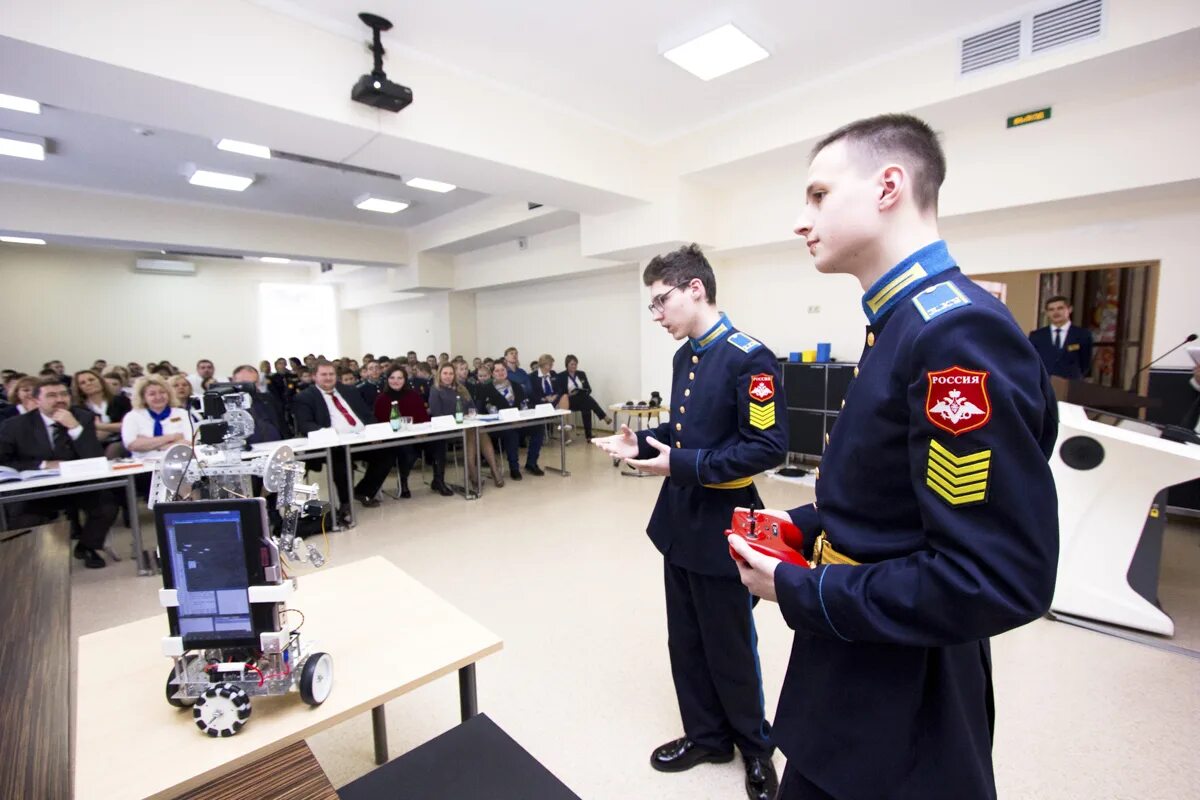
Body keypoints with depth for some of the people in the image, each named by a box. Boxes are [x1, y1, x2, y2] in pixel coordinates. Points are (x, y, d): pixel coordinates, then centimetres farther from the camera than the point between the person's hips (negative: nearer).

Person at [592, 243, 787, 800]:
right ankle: (706, 736, 43)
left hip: (720, 527, -8)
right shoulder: (684, 357, 7)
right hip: (679, 520, 8)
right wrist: (642, 443, -2)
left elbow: (768, 447, -23)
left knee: (729, 649, 12)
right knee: (685, 642, 20)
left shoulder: (749, 359, -19)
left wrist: (682, 463, -24)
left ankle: (756, 747, 40)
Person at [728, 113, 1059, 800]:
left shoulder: (959, 330, -25)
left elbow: (999, 580, -27)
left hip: (901, 706, -8)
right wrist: (807, 527, 2)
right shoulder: (903, 323, 5)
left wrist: (799, 592, -20)